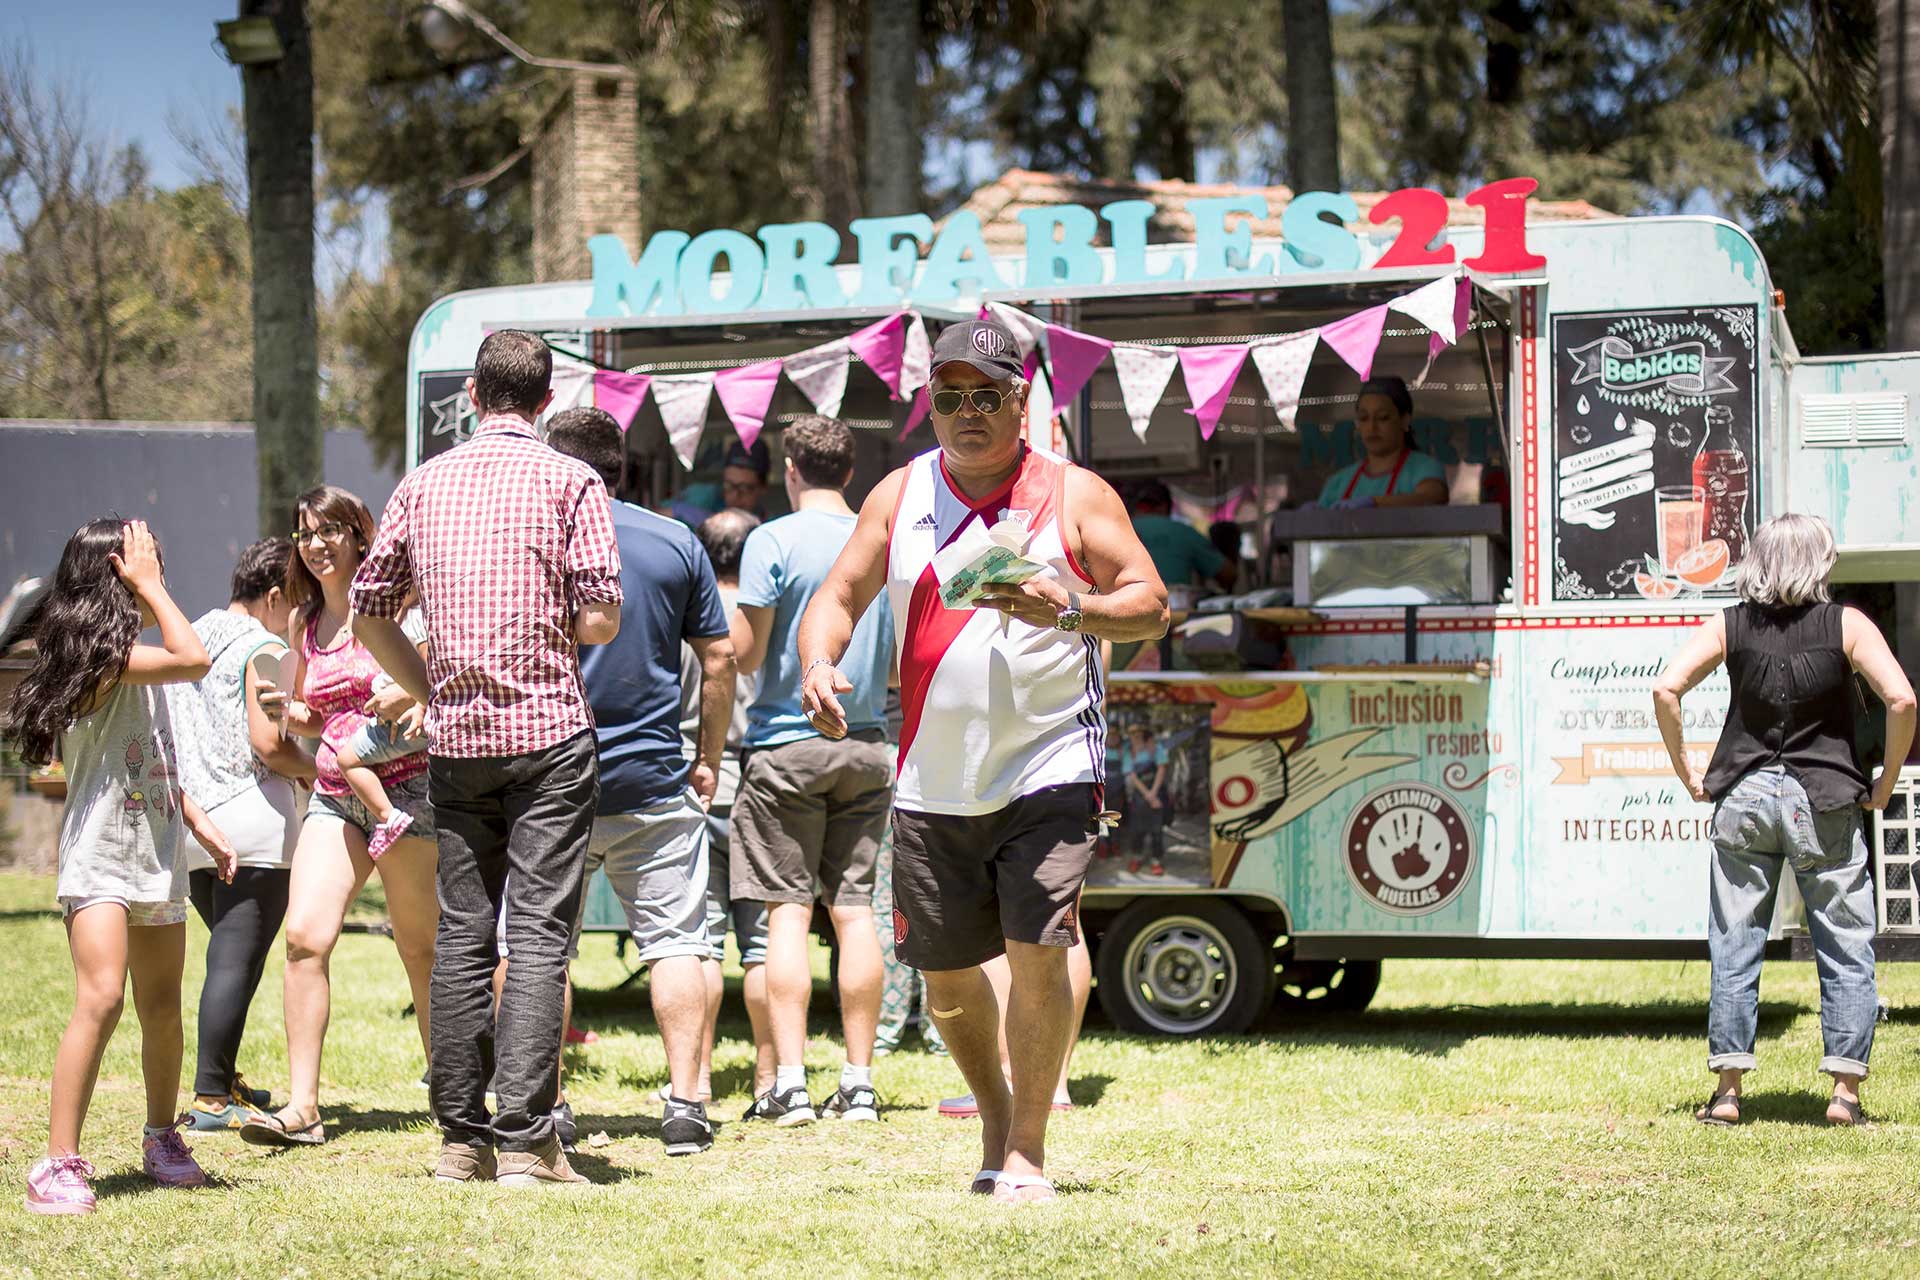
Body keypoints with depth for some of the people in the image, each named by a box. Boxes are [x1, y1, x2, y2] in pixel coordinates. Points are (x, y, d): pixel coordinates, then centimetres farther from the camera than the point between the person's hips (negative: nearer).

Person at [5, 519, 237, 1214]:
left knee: (162, 1005, 15)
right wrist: (146, 583, -17)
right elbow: (193, 659, -27)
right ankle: (60, 1163, -18)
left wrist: (200, 824, 19)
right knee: (100, 997, -19)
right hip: (99, 854, -9)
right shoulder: (100, 654, -15)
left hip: (156, 855, 9)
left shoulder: (135, 659, 15)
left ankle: (162, 1138, 32)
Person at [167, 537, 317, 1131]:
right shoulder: (263, 648, -9)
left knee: (228, 954, 20)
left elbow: (176, 732, 20)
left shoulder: (195, 634, 16)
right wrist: (316, 769, -1)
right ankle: (212, 1098, -7)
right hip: (251, 815, -8)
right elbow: (269, 744, -17)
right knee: (236, 961, -6)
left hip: (190, 821, 8)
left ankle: (221, 1078, 24)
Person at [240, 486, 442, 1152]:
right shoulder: (303, 621, 14)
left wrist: (408, 695, -23)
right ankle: (302, 1105, -12)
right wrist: (295, 716, 2)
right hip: (333, 792, 5)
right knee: (305, 935, -12)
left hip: (405, 784, -5)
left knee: (421, 947, 4)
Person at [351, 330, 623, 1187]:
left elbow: (370, 611, 12)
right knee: (538, 934, -4)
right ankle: (525, 1141, -8)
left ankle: (461, 1136, 12)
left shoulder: (424, 483, 9)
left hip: (456, 739, 4)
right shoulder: (570, 481, -3)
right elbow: (600, 618, -9)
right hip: (548, 732, -4)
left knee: (461, 935, 9)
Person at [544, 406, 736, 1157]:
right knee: (675, 941, 6)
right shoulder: (677, 543, 5)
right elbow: (720, 656, 6)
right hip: (655, 781, 1)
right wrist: (709, 757, 13)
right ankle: (684, 1103, 0)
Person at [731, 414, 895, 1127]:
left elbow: (745, 655, -10)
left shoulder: (773, 541, -8)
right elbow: (903, 662, 12)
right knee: (853, 909, 6)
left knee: (787, 912, -3)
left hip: (787, 744, -4)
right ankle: (858, 1082, 7)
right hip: (865, 746, 4)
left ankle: (789, 1084, -6)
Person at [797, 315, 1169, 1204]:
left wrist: (1066, 609, -20)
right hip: (932, 783, 3)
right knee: (944, 972, 9)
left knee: (1037, 954, -14)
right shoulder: (899, 497, 9)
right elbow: (839, 597, 10)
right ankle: (995, 1116, 34)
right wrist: (819, 664, -11)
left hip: (1048, 770, -3)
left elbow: (1150, 604, -1)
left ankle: (1027, 1149, -1)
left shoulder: (1072, 494, 1)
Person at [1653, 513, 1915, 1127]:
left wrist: (1687, 772, 1)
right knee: (1846, 952, 7)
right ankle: (1845, 1091, 3)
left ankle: (1728, 1091, 6)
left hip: (1744, 799, 2)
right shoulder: (1845, 624, -4)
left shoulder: (1730, 626, 2)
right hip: (1824, 803, -2)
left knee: (1734, 951, 7)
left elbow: (1666, 689, -7)